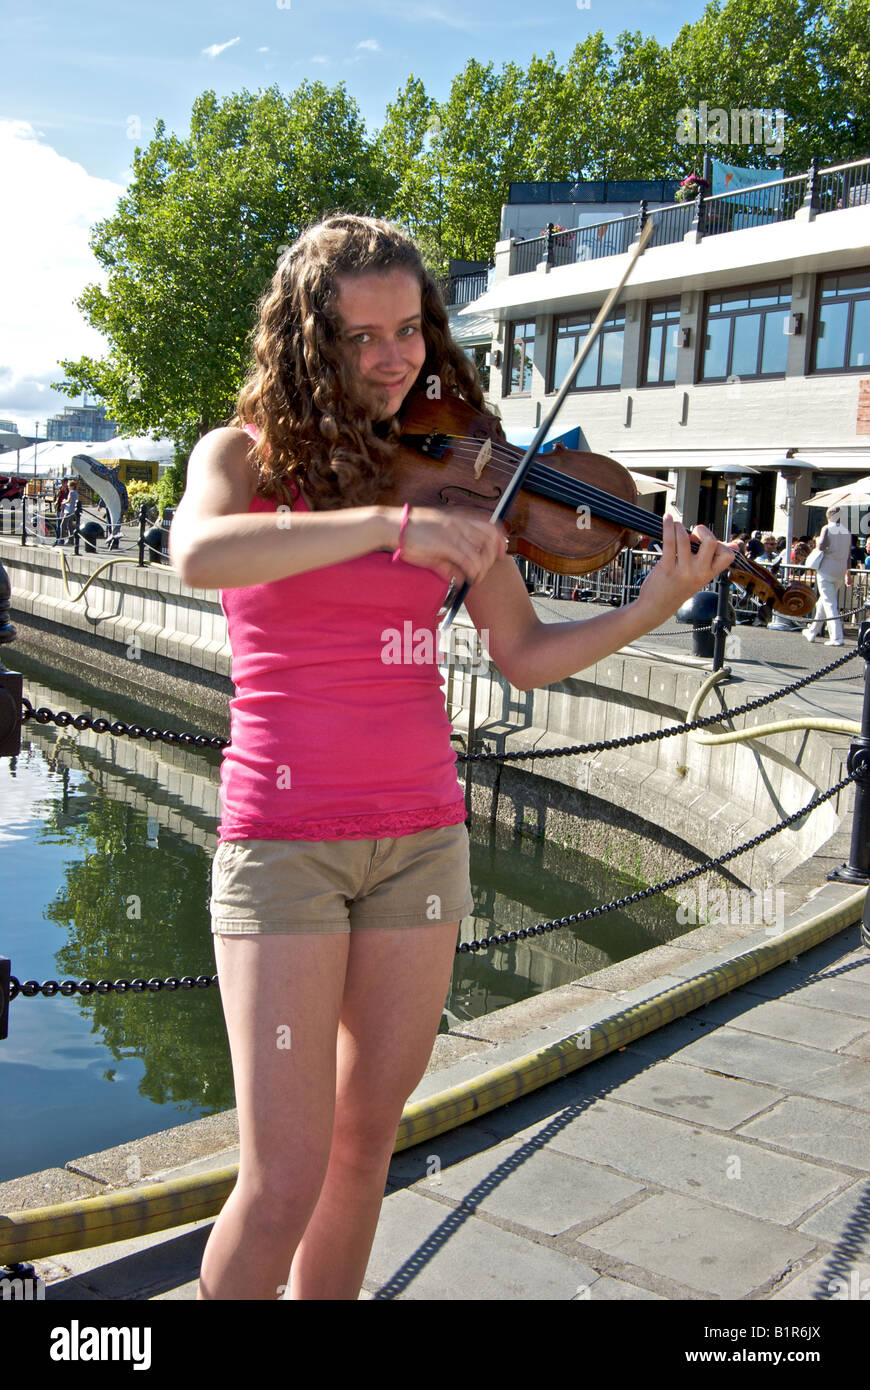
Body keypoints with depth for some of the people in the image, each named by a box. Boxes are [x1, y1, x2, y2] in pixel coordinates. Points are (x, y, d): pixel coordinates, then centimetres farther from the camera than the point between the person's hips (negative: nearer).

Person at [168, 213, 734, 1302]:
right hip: (282, 835, -3)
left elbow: (526, 657, 2)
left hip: (422, 836, 4)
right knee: (285, 1182, -5)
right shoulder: (247, 455, -2)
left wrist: (654, 607, -12)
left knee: (366, 1143, 14)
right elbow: (197, 555, -26)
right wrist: (391, 525, -32)